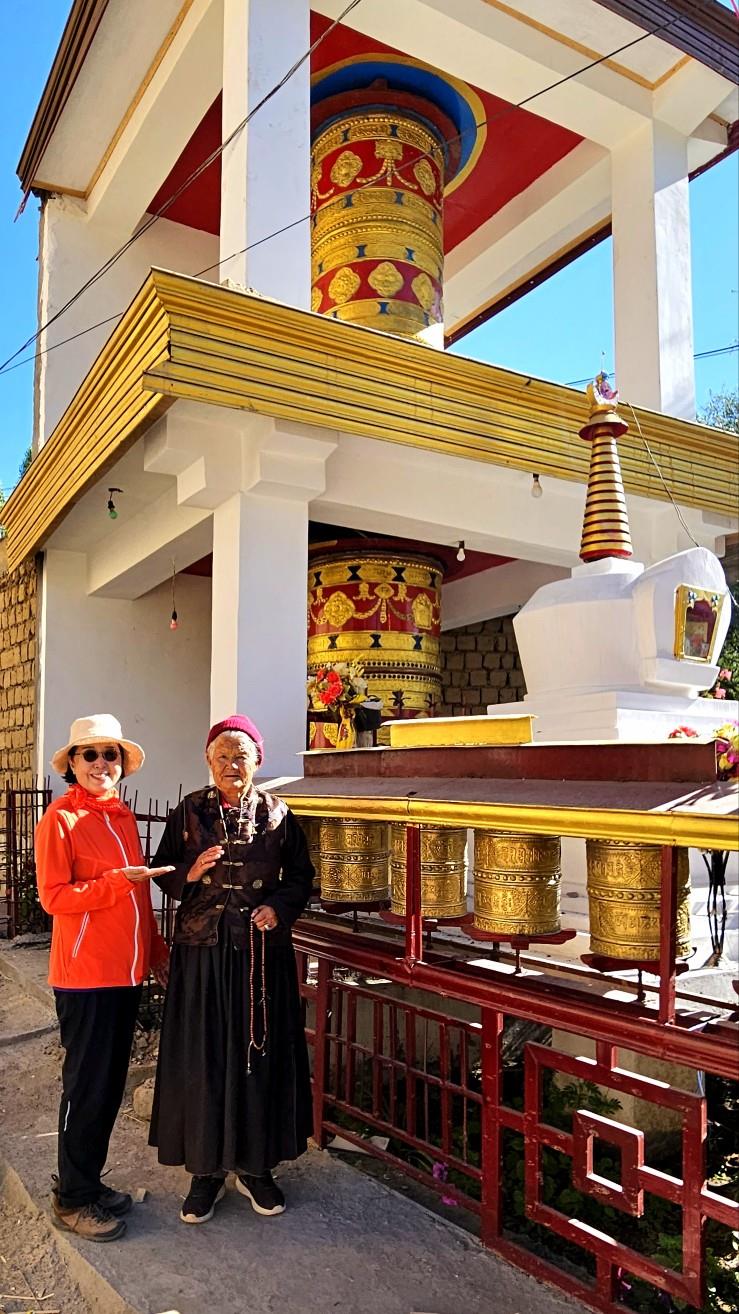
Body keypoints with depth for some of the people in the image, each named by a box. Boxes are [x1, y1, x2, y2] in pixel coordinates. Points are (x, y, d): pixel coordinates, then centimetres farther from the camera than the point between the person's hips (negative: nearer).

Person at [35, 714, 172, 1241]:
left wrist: (156, 950, 15)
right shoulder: (60, 819, -11)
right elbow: (53, 897, -15)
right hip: (85, 973, -7)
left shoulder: (124, 817, 9)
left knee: (112, 1081, 16)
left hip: (126, 970, 7)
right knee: (87, 1085, 4)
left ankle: (90, 1181, 32)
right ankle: (71, 1198, 22)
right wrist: (115, 883, -26)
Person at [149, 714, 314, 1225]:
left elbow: (301, 875, 6)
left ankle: (255, 1166, 26)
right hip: (203, 950, 0)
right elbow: (163, 875, 4)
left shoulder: (277, 813, 0)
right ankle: (206, 1170, 22)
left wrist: (280, 907, -11)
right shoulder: (190, 812, 0)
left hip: (262, 951, 1)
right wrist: (191, 873, -16)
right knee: (203, 1058, 5)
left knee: (261, 1054, 8)